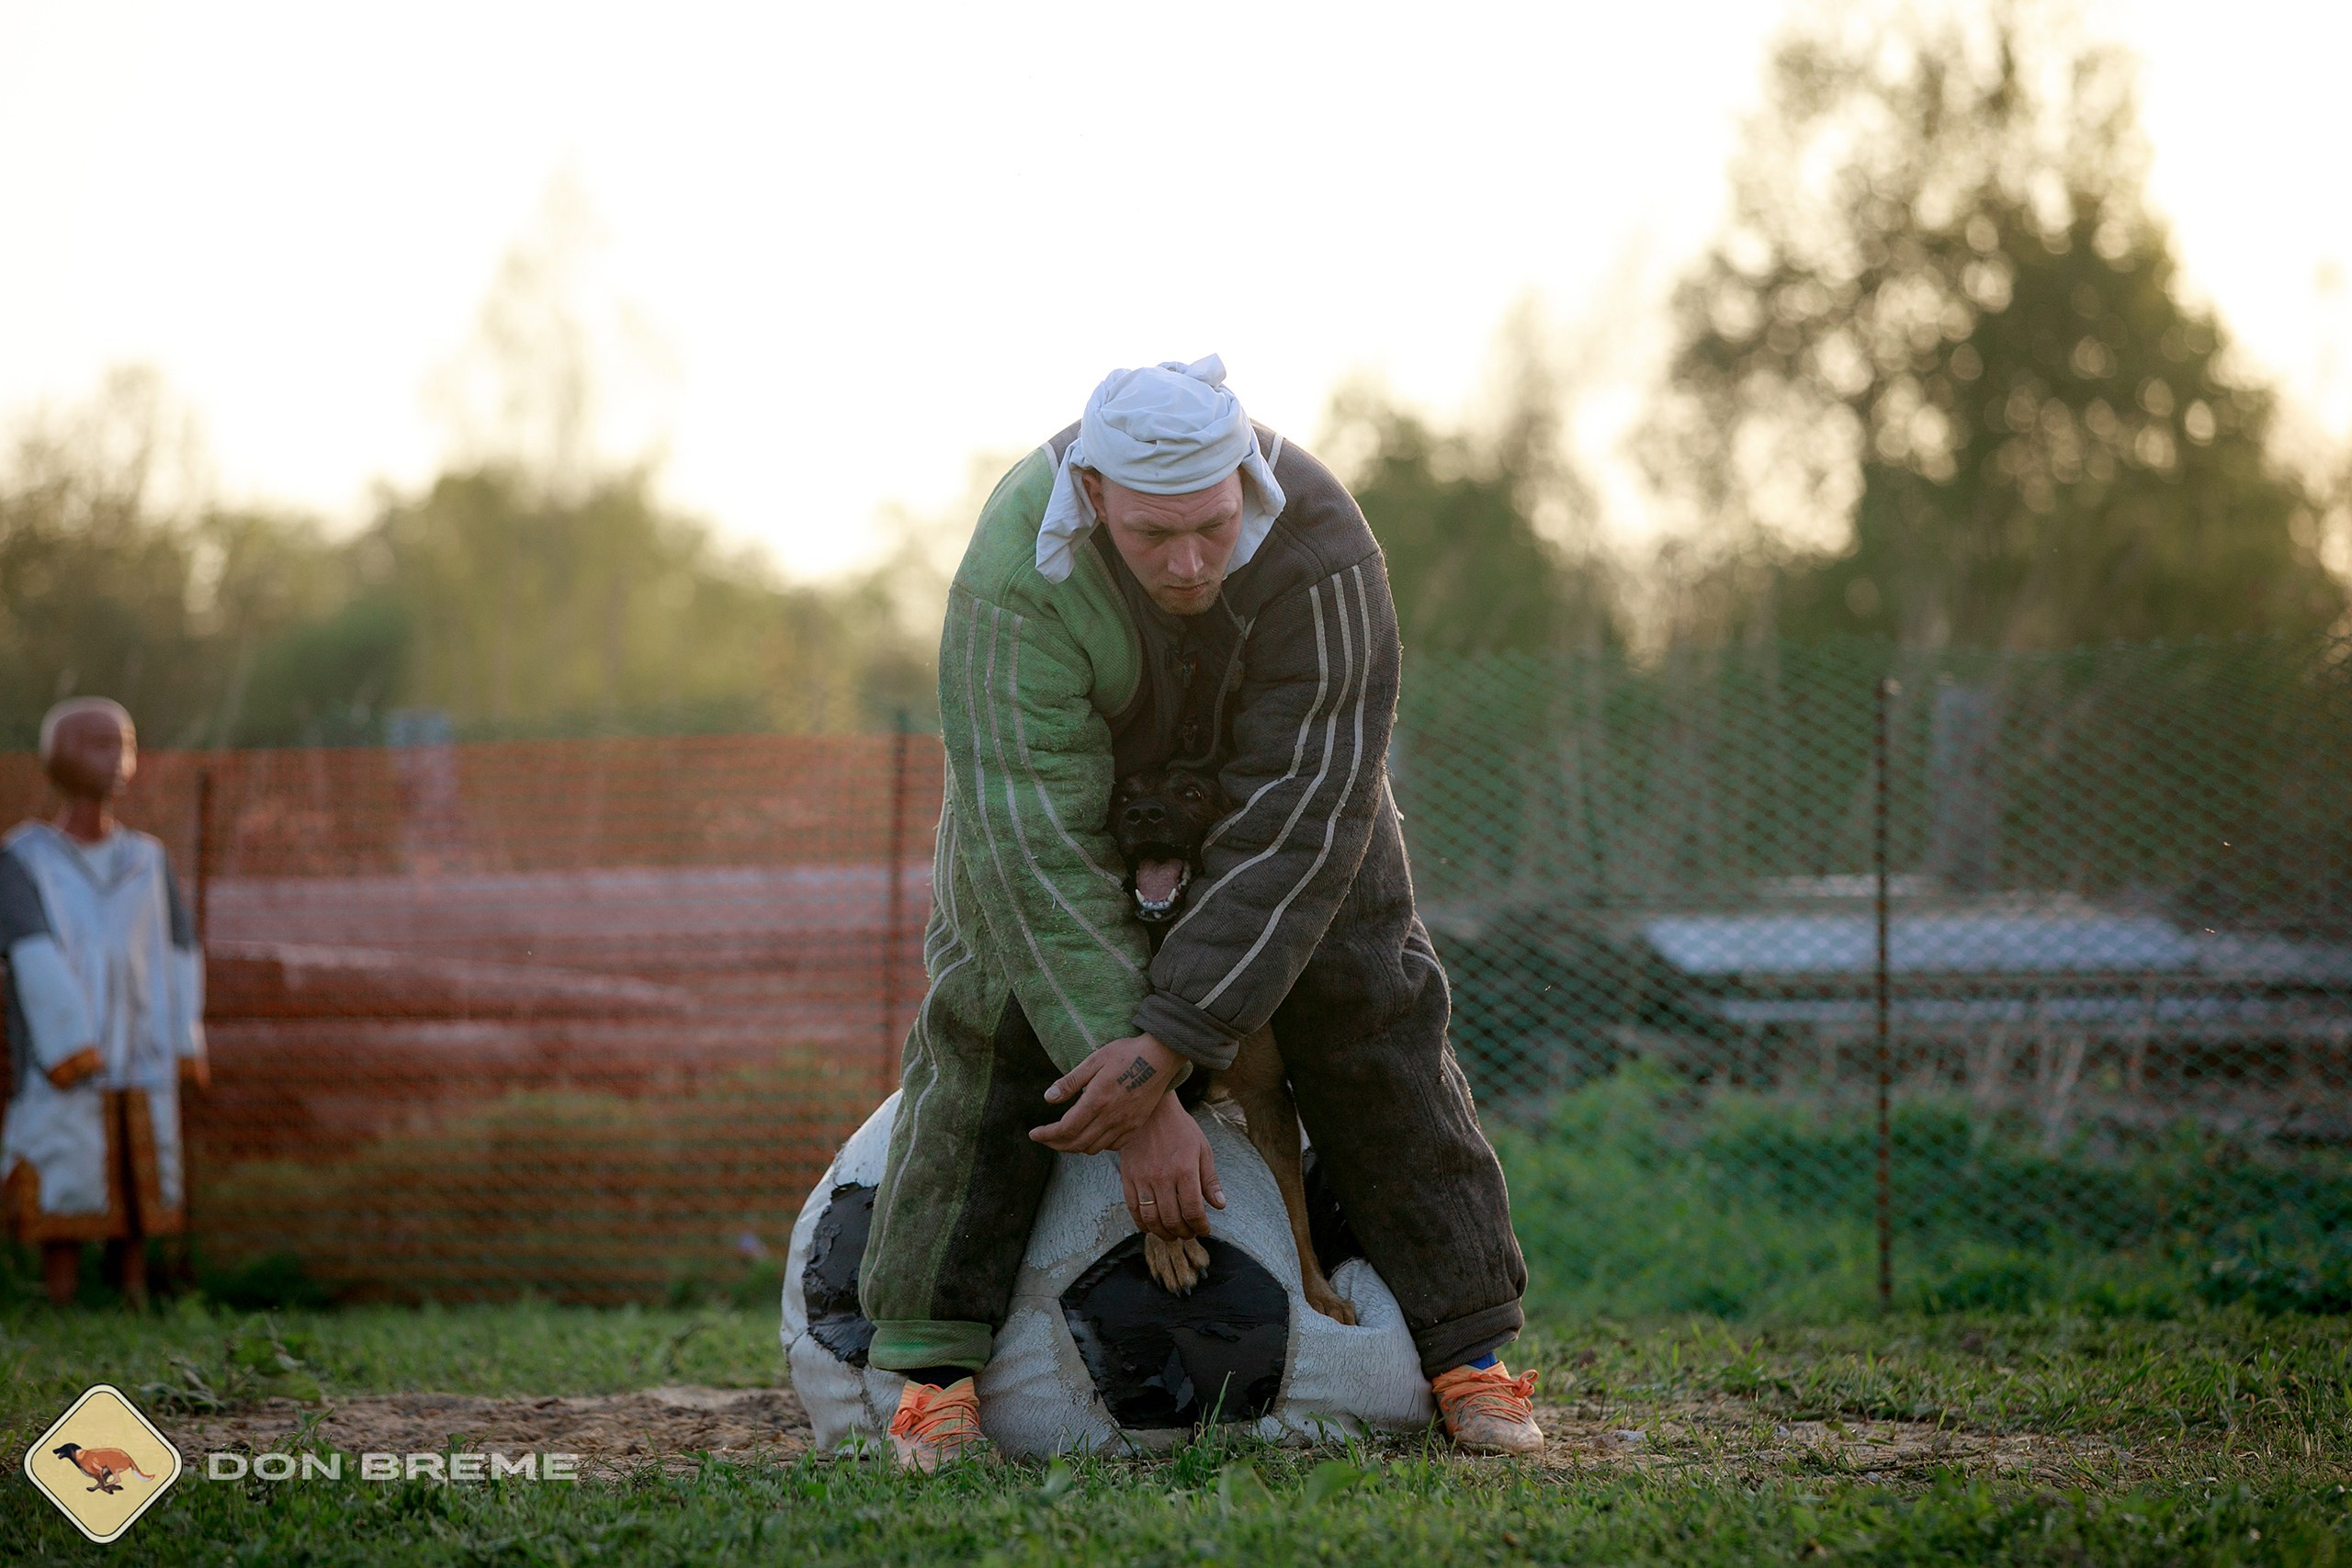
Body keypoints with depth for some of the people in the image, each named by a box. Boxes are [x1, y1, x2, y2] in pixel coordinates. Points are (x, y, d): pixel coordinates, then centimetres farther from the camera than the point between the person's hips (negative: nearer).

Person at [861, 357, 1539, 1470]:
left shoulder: (1319, 551, -41)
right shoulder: (1018, 584, -41)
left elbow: (1297, 824, -40)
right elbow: (1037, 845, -41)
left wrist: (1164, 1050, -43)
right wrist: (1143, 1112, -42)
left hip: (1269, 760, 1)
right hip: (1071, 761, -1)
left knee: (1362, 1007, -9)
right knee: (995, 1007, -16)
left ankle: (1464, 1345, -2)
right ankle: (936, 1359, -12)